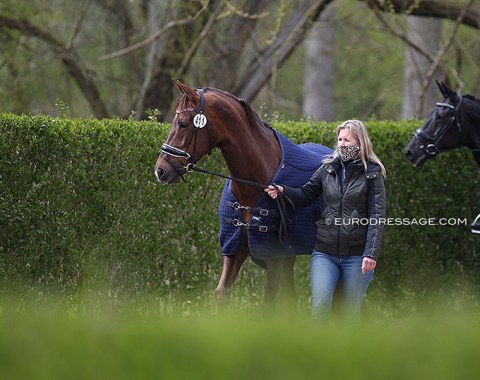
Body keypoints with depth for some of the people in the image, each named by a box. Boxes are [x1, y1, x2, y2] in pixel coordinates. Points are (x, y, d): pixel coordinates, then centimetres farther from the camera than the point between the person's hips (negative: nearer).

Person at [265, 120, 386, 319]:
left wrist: (371, 253, -16)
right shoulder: (328, 168, 8)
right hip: (325, 252, 2)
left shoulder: (372, 173, -3)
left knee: (350, 313, 4)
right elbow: (305, 195, 11)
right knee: (319, 307, -11)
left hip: (356, 255, -2)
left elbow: (377, 216, -7)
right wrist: (282, 191, -10)